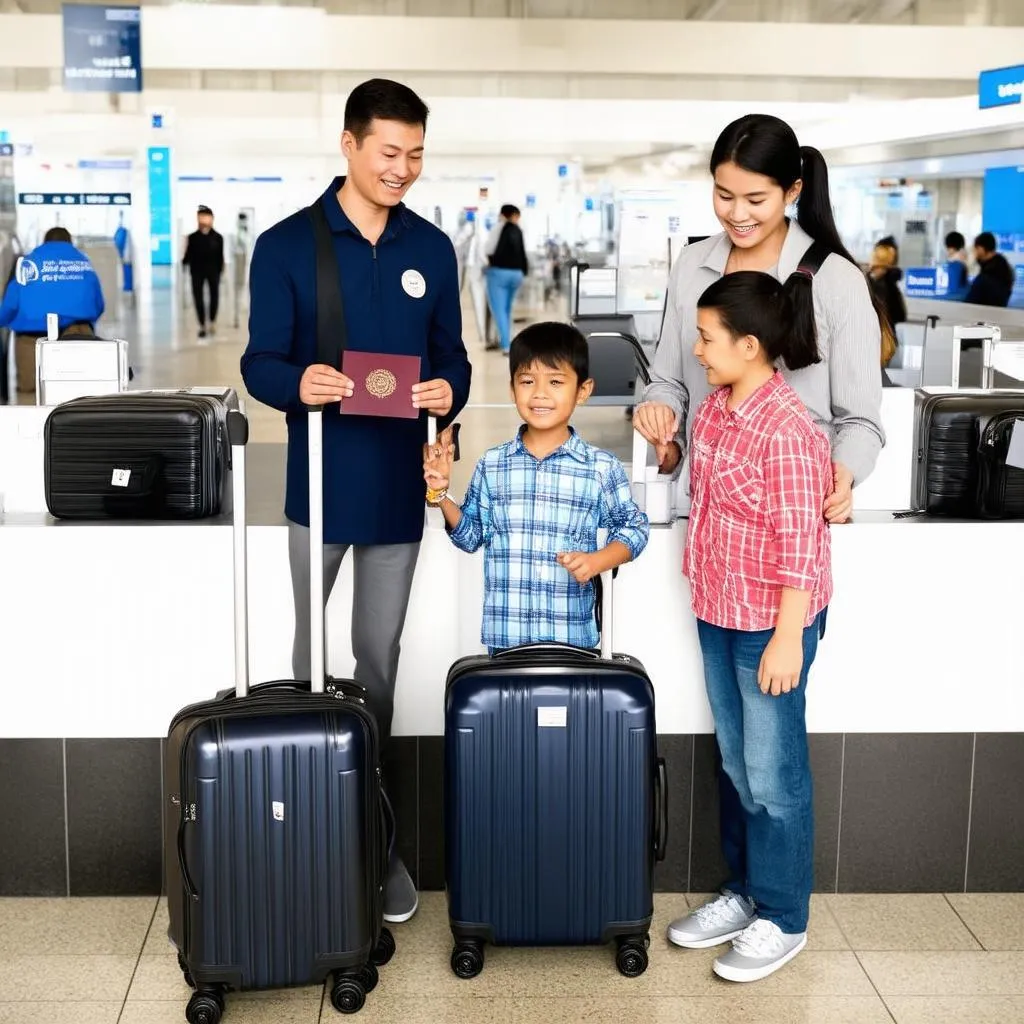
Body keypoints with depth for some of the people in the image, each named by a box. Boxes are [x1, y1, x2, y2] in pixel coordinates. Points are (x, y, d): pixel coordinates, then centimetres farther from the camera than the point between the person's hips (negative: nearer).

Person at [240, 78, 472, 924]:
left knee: (380, 659, 11)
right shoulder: (286, 245, -4)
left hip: (400, 484, 3)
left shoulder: (432, 249, 7)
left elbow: (451, 356, 9)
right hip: (321, 480, -3)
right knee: (312, 651, 8)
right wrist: (296, 384, -28)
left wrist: (448, 393, -14)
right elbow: (260, 363, -5)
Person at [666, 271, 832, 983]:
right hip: (718, 615, 8)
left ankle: (783, 921, 19)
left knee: (773, 775, 4)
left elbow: (799, 544, -21)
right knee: (735, 765, 19)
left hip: (772, 622, -8)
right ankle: (742, 893, 34)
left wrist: (787, 640, -21)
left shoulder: (787, 430, -22)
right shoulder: (713, 410, 3)